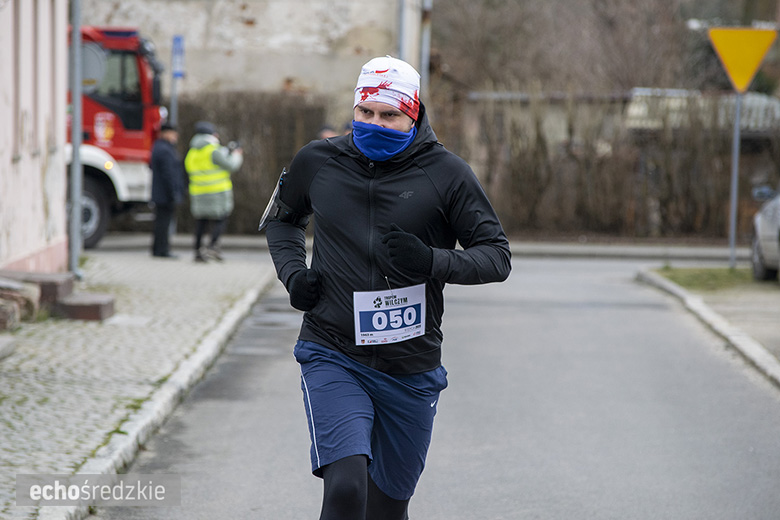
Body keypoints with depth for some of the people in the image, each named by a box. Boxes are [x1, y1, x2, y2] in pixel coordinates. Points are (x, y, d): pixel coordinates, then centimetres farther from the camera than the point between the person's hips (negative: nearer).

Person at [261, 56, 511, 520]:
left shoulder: (446, 173, -4)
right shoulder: (317, 162, 2)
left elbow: (498, 257, -2)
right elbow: (281, 219, 23)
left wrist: (432, 262, -21)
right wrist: (293, 272, 3)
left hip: (411, 370, 1)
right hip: (332, 357, 0)